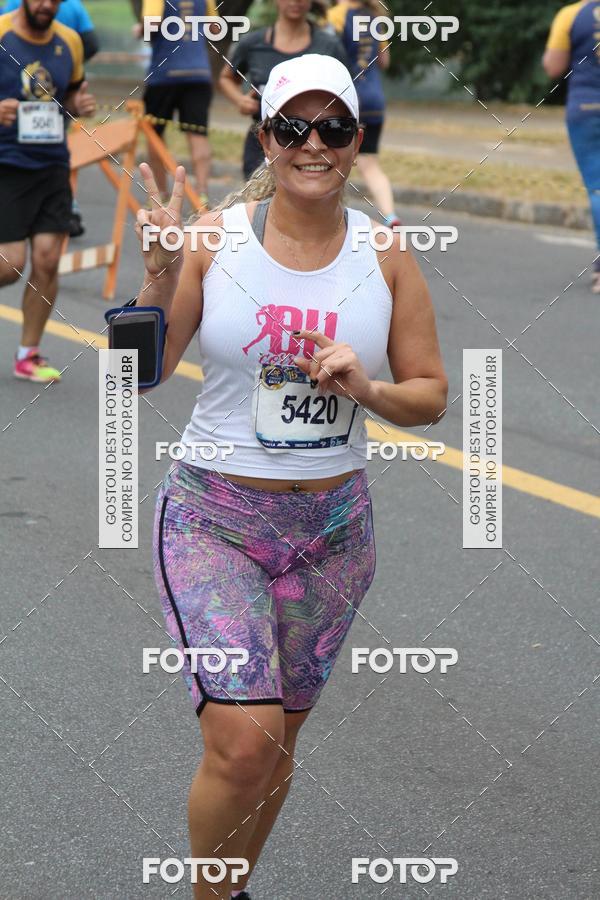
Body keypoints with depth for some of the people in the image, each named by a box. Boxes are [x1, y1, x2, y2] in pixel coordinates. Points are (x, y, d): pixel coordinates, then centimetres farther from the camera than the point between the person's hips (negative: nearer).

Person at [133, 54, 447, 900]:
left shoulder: (386, 256, 0)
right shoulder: (214, 236, -6)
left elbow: (430, 394, 7)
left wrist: (366, 389, -14)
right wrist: (160, 276, -21)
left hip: (333, 526, 3)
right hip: (214, 517, -3)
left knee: (277, 742, 14)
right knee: (245, 741, -18)